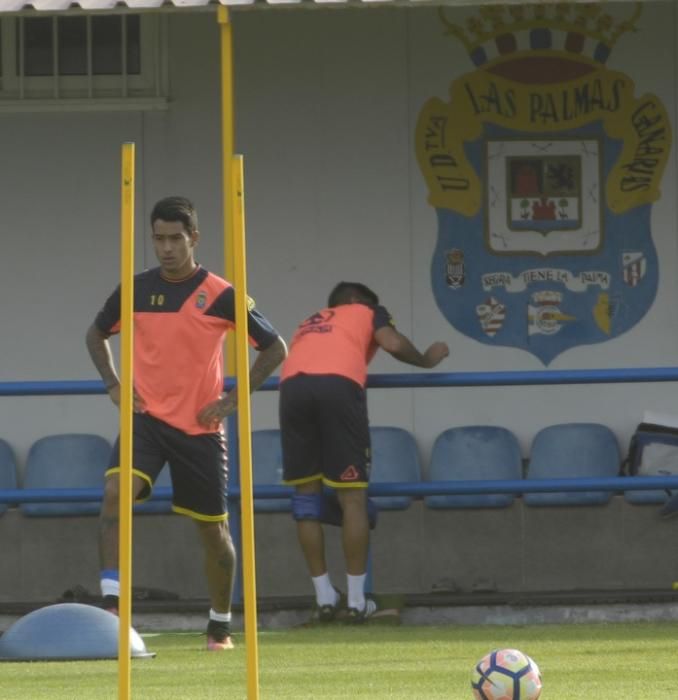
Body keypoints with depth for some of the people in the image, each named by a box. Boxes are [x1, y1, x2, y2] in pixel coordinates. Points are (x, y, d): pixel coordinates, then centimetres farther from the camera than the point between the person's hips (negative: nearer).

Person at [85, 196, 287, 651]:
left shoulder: (221, 296, -6)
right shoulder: (136, 290, 2)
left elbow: (275, 348, 0)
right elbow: (97, 334, 21)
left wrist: (235, 399, -7)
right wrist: (113, 383, 6)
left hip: (200, 426, -1)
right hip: (146, 417, 1)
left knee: (213, 527, 8)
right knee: (116, 492, -25)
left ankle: (221, 626, 26)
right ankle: (112, 604, -26)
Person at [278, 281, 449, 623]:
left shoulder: (309, 324, 40)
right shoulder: (367, 312, 28)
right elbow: (393, 343, 9)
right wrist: (426, 360, 25)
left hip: (292, 386, 4)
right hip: (339, 384, -3)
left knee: (307, 495, 12)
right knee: (352, 495, 3)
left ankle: (324, 597, 12)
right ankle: (356, 600, 3)